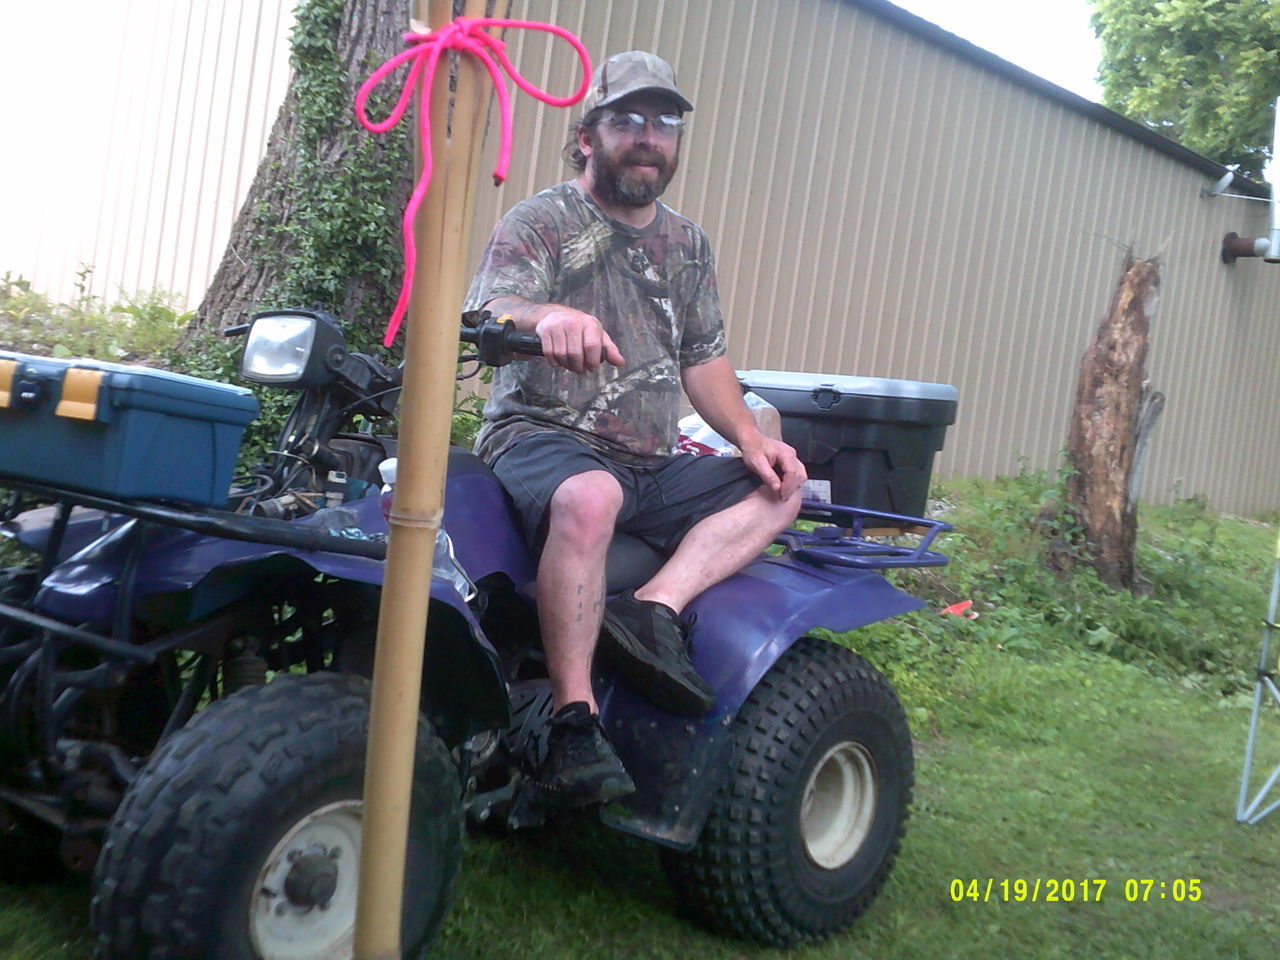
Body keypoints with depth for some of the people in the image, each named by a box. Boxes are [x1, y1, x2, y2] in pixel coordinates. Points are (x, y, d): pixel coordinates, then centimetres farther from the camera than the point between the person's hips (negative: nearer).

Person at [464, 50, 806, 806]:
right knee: (590, 496, -38)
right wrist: (549, 316, -44)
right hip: (544, 439, -6)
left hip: (655, 466, 7)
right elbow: (491, 312, -20)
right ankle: (574, 720, -33)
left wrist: (750, 437, -1)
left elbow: (704, 359, 17)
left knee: (779, 488, -7)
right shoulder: (540, 223, -1)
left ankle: (657, 607, -26)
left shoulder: (688, 244, 17)